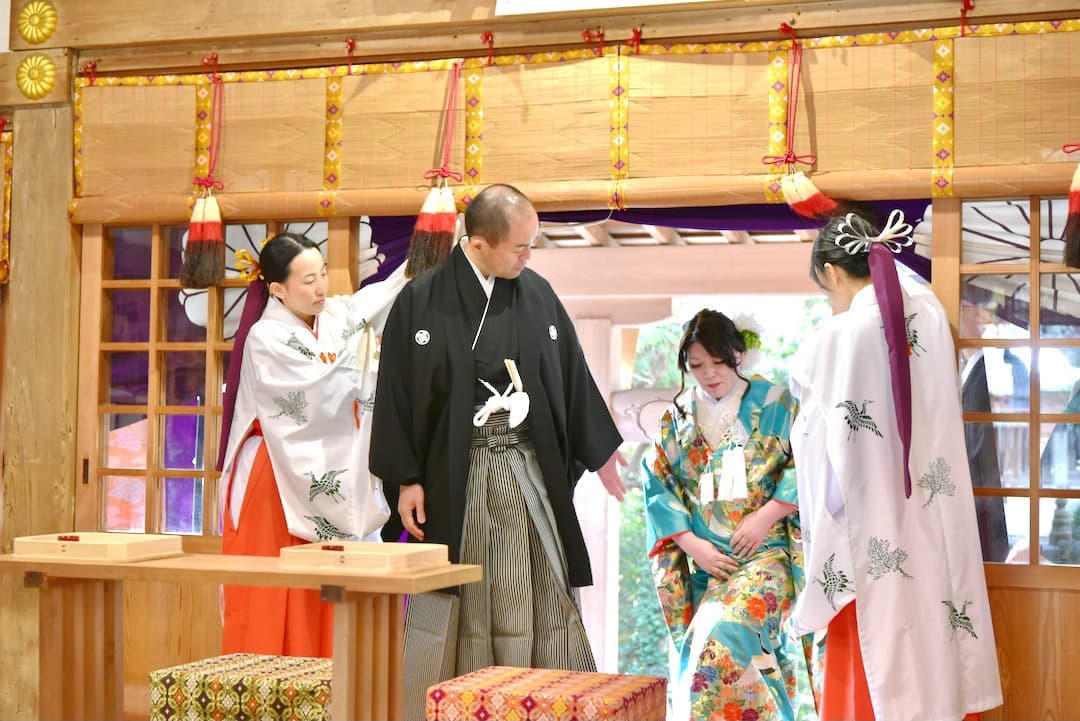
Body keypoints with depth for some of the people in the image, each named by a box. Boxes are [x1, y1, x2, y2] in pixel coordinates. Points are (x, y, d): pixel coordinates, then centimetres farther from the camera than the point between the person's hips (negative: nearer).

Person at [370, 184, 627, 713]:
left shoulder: (538, 294, 4)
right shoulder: (422, 301, -5)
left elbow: (572, 376, 12)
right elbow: (396, 391, -2)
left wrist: (599, 451, 17)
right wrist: (405, 478, -4)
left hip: (528, 466, 3)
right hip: (455, 471, -3)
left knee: (545, 597, 5)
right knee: (453, 599, 3)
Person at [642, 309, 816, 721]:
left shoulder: (775, 404, 4)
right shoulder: (677, 418, 12)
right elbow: (659, 487, 8)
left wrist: (766, 516, -13)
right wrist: (693, 545, -5)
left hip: (763, 553, -4)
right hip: (702, 562, 4)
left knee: (723, 639, -26)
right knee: (702, 648, -3)